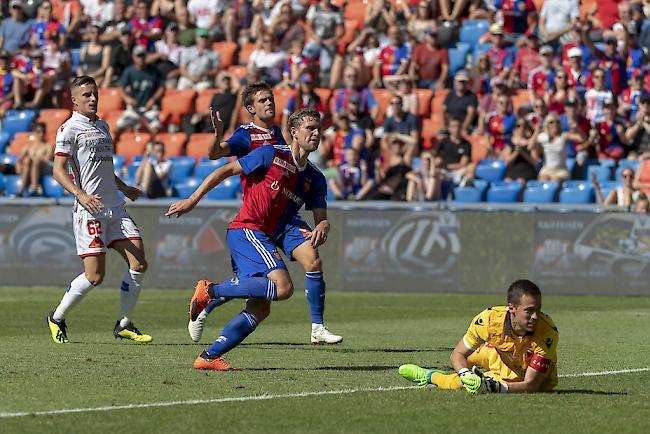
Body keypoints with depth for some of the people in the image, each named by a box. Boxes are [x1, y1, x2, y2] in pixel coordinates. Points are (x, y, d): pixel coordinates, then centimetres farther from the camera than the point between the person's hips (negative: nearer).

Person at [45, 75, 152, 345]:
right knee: (95, 275, -9)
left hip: (115, 208, 8)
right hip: (89, 211, -8)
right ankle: (57, 318, 12)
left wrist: (123, 188, 30)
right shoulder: (69, 129, -6)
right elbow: (59, 170, -12)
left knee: (138, 264, -3)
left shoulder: (102, 126, 19)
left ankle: (124, 325, 8)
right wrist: (81, 195, -25)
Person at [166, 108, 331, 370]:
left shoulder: (315, 179, 15)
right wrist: (193, 200, -4)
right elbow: (226, 171, 0)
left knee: (260, 309, 1)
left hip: (262, 239, 8)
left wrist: (320, 229, -15)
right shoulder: (271, 155, -3)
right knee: (283, 287, -24)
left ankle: (209, 357, 4)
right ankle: (210, 291, -16)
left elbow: (322, 218, 11)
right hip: (246, 231, -8)